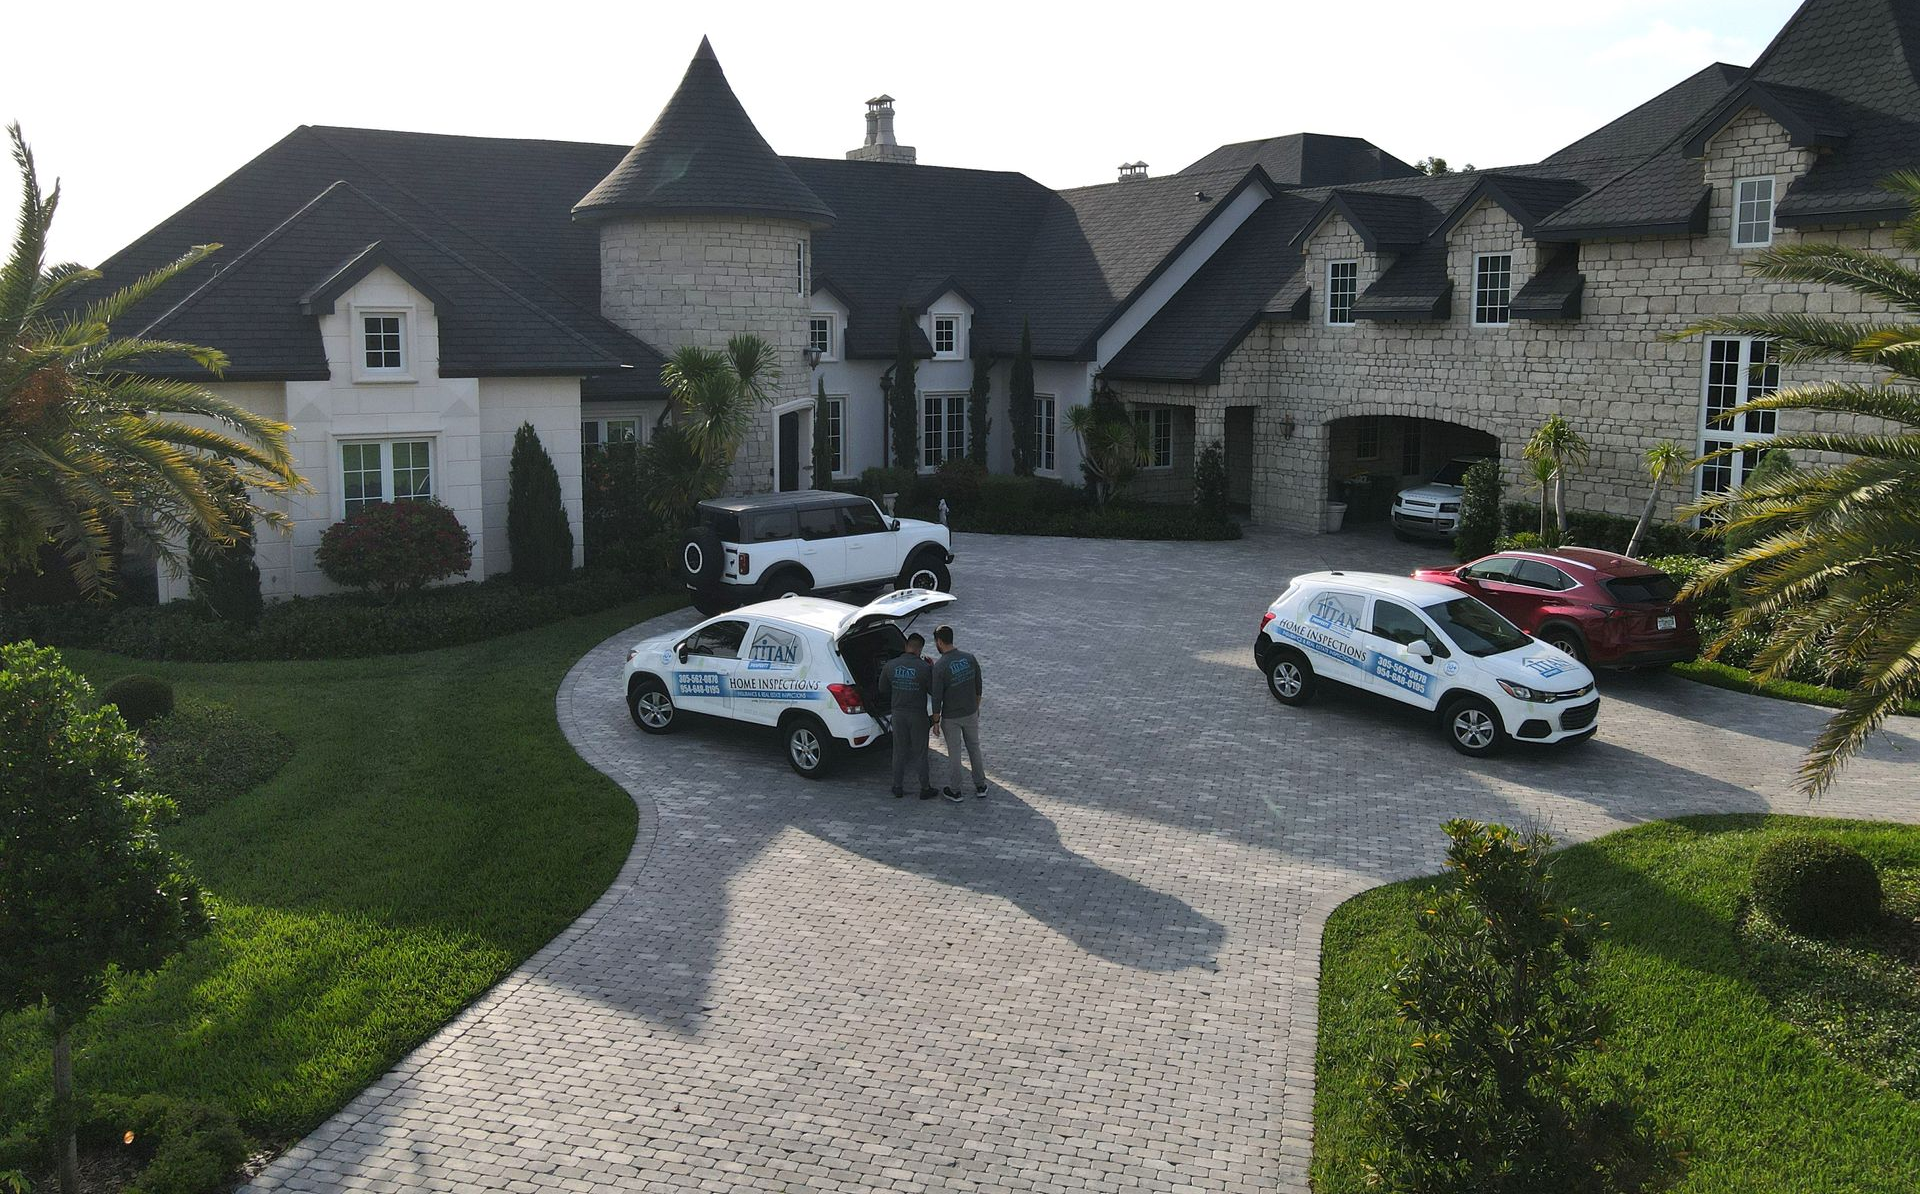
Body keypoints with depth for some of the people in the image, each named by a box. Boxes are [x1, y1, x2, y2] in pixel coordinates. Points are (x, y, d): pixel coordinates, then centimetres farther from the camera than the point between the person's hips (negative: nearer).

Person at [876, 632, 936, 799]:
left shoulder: (889, 666, -7)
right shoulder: (924, 667, -19)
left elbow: (883, 689, 4)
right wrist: (932, 669, 1)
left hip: (898, 713, 3)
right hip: (918, 714, -3)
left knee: (899, 751, 15)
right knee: (920, 752, 9)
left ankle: (898, 788, 22)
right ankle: (925, 789, 18)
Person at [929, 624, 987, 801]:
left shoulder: (940, 666, -23)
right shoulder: (970, 658, -7)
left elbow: (937, 697, -18)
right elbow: (978, 687, 3)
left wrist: (936, 721, -6)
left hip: (951, 717, -4)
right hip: (971, 713, 4)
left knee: (954, 753, 9)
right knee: (974, 748, 19)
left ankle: (954, 790, 22)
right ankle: (980, 786, 27)